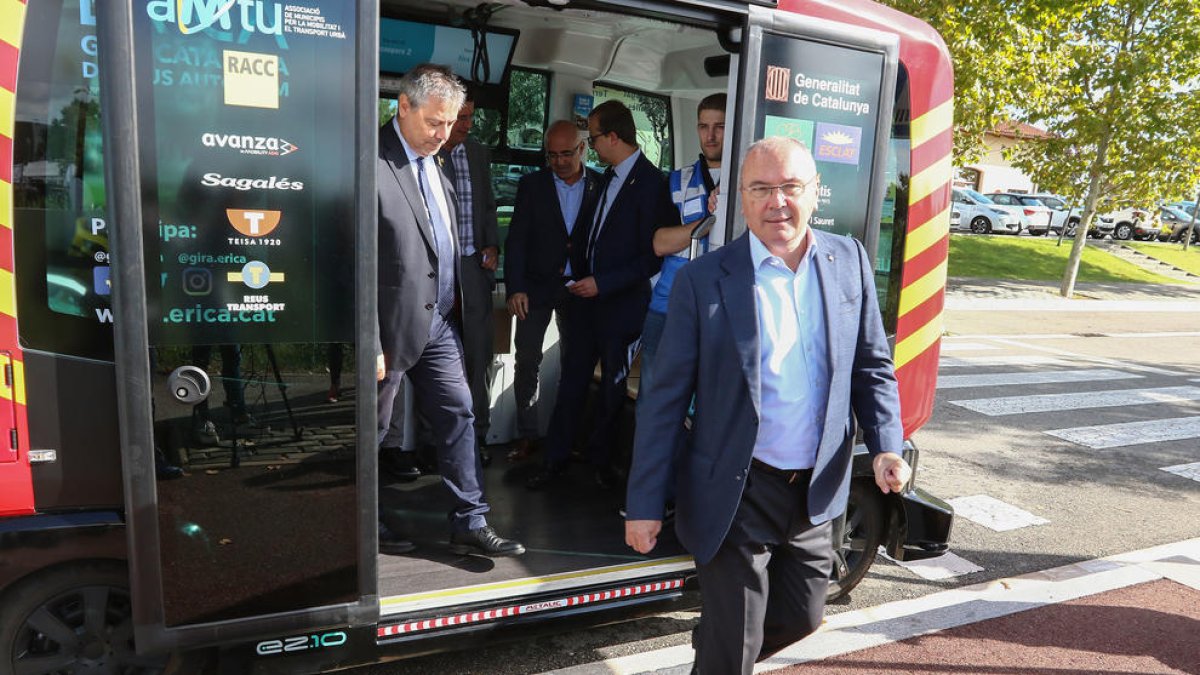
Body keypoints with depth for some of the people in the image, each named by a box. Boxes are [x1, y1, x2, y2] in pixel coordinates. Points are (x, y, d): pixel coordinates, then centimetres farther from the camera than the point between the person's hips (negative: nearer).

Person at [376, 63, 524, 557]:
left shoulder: (433, 162, 10)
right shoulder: (373, 163, -17)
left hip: (439, 321, 8)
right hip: (395, 326, -8)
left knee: (457, 415, 9)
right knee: (371, 430, 9)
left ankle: (469, 523, 20)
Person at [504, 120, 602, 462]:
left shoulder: (601, 185, 0)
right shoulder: (531, 184, 0)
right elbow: (516, 239, -3)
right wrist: (515, 288, -12)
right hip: (536, 288, 0)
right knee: (527, 362, 1)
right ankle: (526, 434, 13)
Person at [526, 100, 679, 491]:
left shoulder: (651, 183, -16)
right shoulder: (608, 176, 7)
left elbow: (652, 258, -18)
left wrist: (602, 283, -18)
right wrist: (579, 269, 8)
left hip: (620, 305, -6)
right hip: (586, 297, 6)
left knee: (613, 387, 12)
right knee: (572, 381, 10)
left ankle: (600, 458, 31)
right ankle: (556, 458, 21)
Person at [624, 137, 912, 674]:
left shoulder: (849, 261, 0)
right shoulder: (702, 281, -13)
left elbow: (871, 365, 9)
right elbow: (666, 398, -11)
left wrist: (886, 445, -6)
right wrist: (645, 504, -10)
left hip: (816, 491, 5)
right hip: (736, 494, -4)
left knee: (800, 618, 22)